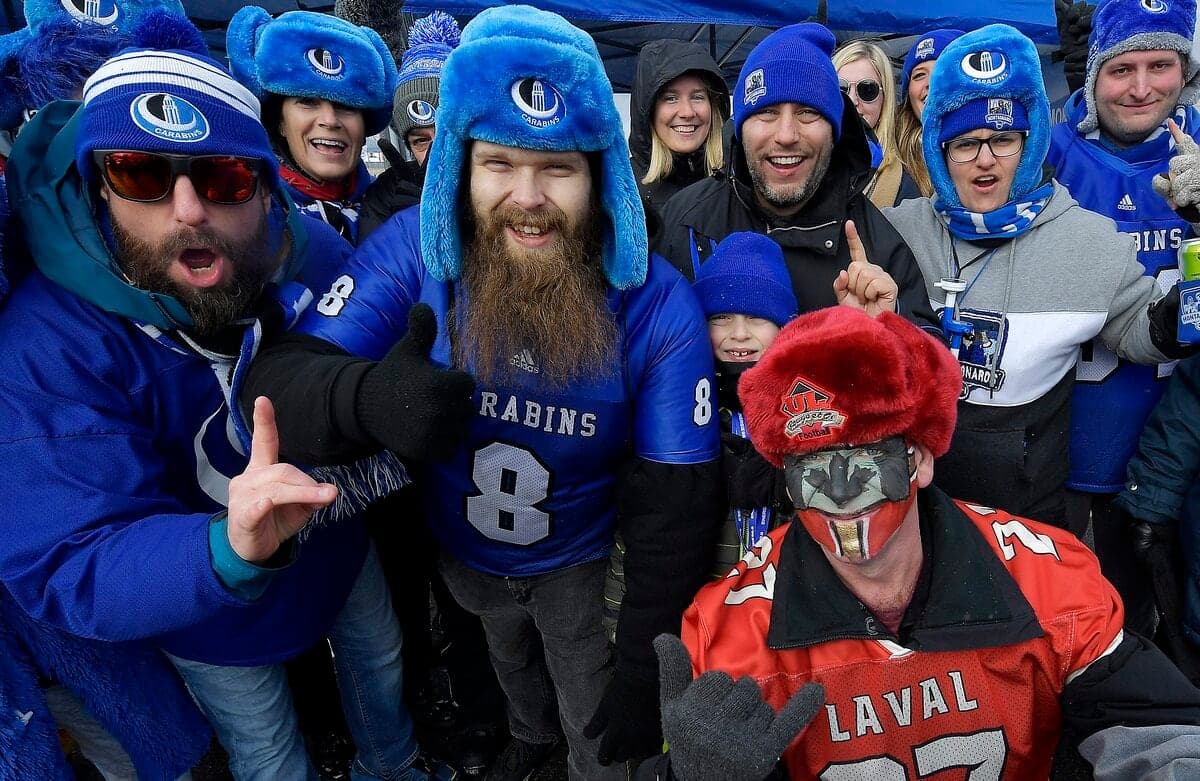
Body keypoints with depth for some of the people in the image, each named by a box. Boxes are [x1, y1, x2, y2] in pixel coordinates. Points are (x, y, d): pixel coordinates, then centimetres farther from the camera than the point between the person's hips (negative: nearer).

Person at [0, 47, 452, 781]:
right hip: (213, 620, -3)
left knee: (383, 661, 31)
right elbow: (70, 574, -36)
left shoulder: (310, 249, -21)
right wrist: (230, 549, -56)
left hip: (340, 547, 4)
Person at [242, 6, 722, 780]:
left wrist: (647, 669, -23)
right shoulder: (410, 248, -25)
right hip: (462, 553, 3)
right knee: (511, 663, 36)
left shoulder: (660, 308, -28)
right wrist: (368, 400, -54)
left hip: (584, 565, -2)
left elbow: (674, 506, -24)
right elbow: (279, 381, -30)